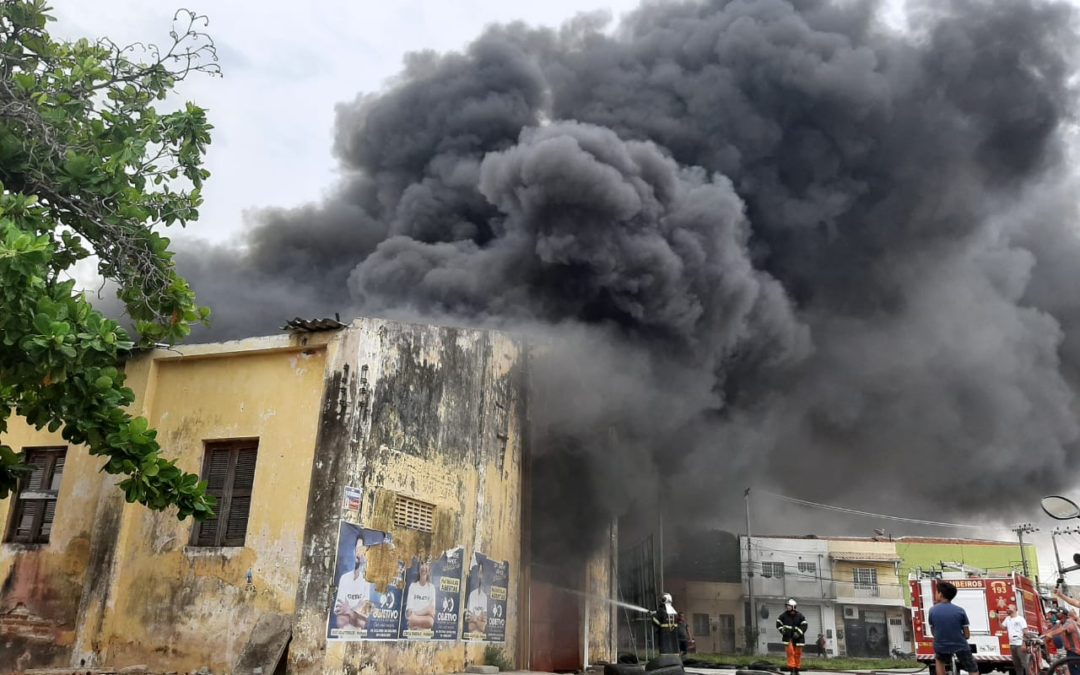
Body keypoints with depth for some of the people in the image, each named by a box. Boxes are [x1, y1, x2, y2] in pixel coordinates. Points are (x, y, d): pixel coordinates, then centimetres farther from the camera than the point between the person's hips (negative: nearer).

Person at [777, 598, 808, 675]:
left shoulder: (800, 616, -4)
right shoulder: (783, 615, -3)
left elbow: (804, 625, -3)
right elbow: (778, 623, 7)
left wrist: (798, 633, -14)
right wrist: (782, 630, -9)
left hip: (797, 637, 1)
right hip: (788, 637, -1)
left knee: (798, 653, 6)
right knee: (790, 652, -12)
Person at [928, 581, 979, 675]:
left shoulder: (932, 610, -5)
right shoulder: (960, 611, -6)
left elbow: (933, 632, 5)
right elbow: (967, 635, -1)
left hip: (941, 647, 1)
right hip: (960, 646, -1)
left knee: (939, 659, 33)